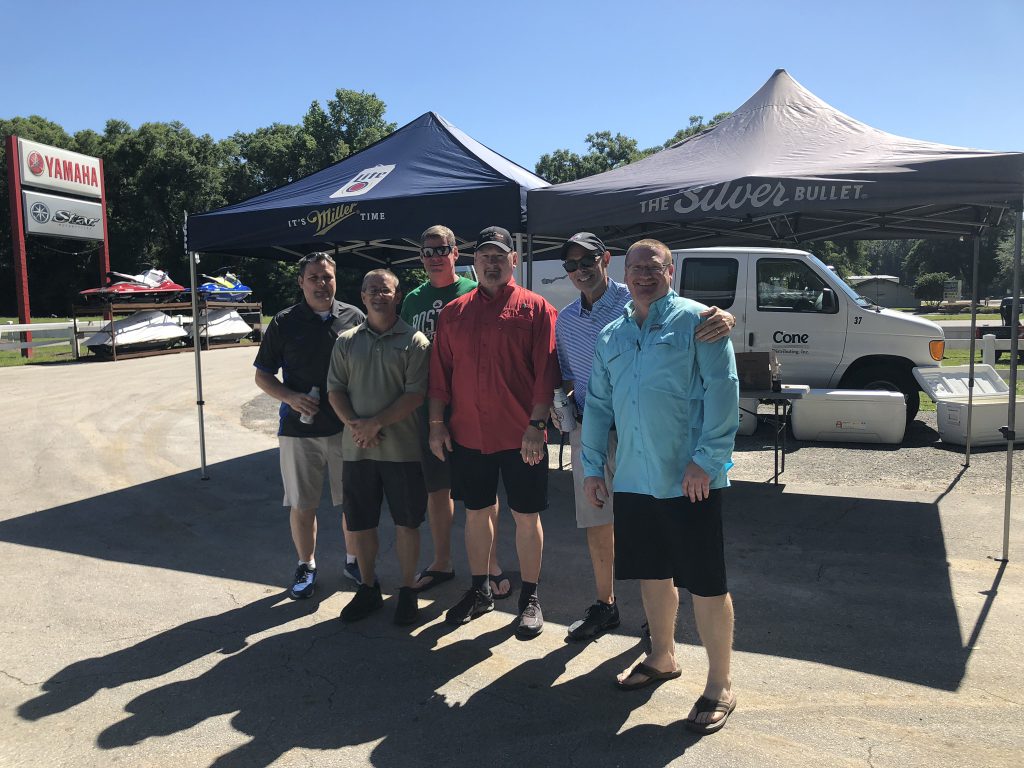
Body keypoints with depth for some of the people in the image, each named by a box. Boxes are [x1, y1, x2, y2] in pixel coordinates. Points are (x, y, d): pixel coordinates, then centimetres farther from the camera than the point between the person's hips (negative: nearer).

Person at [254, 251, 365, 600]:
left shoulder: (354, 317, 2)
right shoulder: (284, 323, 0)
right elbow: (262, 376, 5)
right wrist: (291, 397, -14)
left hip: (348, 428, 1)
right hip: (299, 430, -1)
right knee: (302, 505, 10)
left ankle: (353, 560, 31)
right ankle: (306, 567, 29)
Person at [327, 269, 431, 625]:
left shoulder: (414, 341, -3)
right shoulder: (347, 341, 9)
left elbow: (416, 394, -11)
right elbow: (335, 389, 5)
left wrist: (376, 423, -17)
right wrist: (353, 424, -12)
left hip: (402, 448, -3)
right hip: (357, 448, 4)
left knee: (406, 522, 6)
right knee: (360, 523, 11)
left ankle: (407, 591, 22)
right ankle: (368, 588, 29)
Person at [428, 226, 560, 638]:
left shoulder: (535, 308, -3)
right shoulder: (453, 313, 7)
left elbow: (546, 372, -8)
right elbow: (440, 372, 9)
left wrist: (536, 424, -15)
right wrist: (437, 423, 3)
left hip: (521, 436, -3)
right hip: (467, 434, 3)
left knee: (526, 516, 6)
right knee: (476, 511, 14)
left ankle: (530, 598, 23)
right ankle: (479, 591, 31)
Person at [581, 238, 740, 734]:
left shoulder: (696, 320, -3)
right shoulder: (611, 336, 15)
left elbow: (722, 391, -11)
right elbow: (597, 404, 18)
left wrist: (706, 458, -17)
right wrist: (592, 466, 13)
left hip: (689, 480, -6)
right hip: (633, 479, 6)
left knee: (706, 581, 2)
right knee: (652, 571, 18)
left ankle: (719, 685, 18)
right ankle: (662, 658, 38)